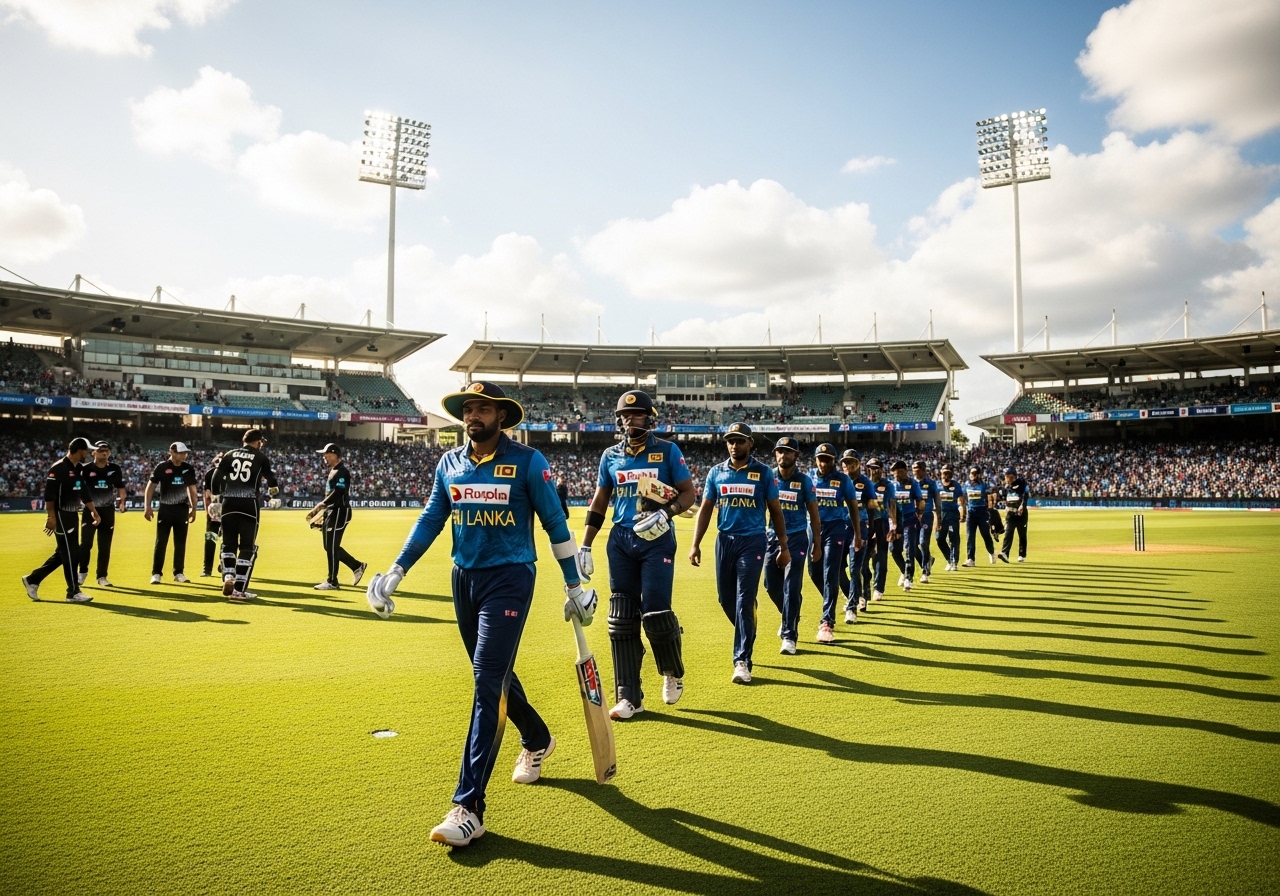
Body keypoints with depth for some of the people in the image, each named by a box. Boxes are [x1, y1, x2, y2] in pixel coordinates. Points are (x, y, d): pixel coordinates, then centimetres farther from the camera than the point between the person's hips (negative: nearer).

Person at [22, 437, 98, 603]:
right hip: (61, 516, -9)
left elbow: (84, 493, 19)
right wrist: (51, 517, -22)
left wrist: (93, 511, 16)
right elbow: (49, 494, -19)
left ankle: (32, 579, 25)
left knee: (63, 553, 14)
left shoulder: (78, 469, 13)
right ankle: (73, 592, 2)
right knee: (70, 553, -5)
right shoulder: (58, 468, -15)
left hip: (73, 516, 9)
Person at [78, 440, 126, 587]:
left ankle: (102, 576, 13)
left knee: (105, 546, 5)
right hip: (90, 510, -2)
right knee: (86, 543, -2)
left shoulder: (115, 469, 3)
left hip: (108, 511, 2)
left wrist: (121, 501, -5)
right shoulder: (85, 468, -5)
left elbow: (120, 487, 10)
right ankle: (82, 572, 19)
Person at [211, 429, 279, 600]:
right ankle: (239, 589, 1)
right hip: (249, 505, -3)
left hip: (228, 503, 3)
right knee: (248, 547, 3)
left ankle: (228, 578, -1)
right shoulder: (261, 458, 3)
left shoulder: (230, 454, 11)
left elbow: (216, 477, 4)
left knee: (228, 544, 17)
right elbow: (271, 481, 2)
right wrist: (273, 491, 24)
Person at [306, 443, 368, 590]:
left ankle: (332, 582, 1)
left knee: (332, 547, -6)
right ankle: (357, 566, 21)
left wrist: (320, 505, -27)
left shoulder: (341, 471, -14)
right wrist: (323, 510, 15)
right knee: (329, 546, 13)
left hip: (339, 512, -10)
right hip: (331, 512, 10)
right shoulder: (333, 471, 17)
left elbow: (337, 493, -24)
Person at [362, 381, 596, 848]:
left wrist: (574, 586, -2)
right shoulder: (449, 463, 6)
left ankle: (469, 807, -8)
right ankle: (537, 740, 45)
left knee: (488, 683, -11)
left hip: (509, 578, -6)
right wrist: (396, 572, 5)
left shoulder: (527, 461, -8)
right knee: (495, 676, 18)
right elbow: (430, 520, 12)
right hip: (464, 579, 6)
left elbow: (555, 523, -4)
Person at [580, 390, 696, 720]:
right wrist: (585, 546, 9)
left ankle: (673, 672, 22)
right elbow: (599, 503, 14)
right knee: (622, 619, 3)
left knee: (655, 614, -9)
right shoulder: (610, 455, 9)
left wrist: (666, 513, -18)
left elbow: (689, 493, 1)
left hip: (657, 541, -3)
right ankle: (629, 697, 13)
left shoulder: (668, 451, 0)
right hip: (620, 541, 4)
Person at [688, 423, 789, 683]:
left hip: (752, 542, -3)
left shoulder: (763, 472, -1)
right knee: (726, 599, 10)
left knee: (744, 601, -8)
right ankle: (746, 637, 37)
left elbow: (775, 511, 4)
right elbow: (705, 509, 7)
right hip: (724, 541, 3)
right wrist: (696, 544, -1)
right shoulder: (716, 472, 6)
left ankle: (742, 661, -3)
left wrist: (784, 547, 2)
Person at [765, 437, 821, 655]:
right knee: (771, 585, 9)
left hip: (797, 538, -2)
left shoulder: (804, 481, -2)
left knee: (791, 587, -7)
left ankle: (789, 636, 0)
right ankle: (790, 617, 37)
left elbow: (813, 514, 3)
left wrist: (817, 543, 3)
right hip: (772, 537, 3)